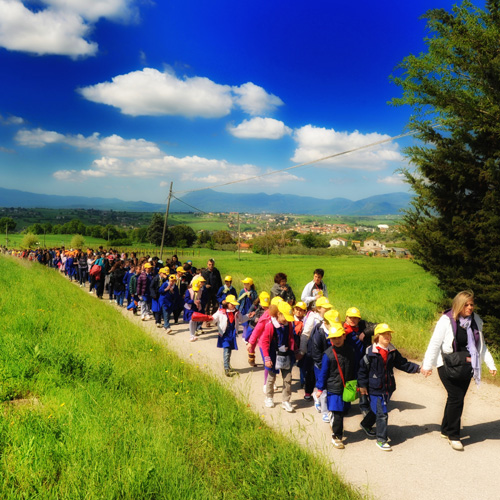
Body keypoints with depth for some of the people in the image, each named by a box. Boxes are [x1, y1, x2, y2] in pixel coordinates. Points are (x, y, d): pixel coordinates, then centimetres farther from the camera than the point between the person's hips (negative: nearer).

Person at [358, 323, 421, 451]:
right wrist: (362, 385, -7)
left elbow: (403, 364, 7)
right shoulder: (371, 352, -13)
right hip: (375, 388, -6)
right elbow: (363, 369, -8)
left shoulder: (393, 352, 3)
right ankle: (381, 440, 4)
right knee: (381, 413, -8)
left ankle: (366, 424, 47)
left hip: (388, 387, 6)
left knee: (376, 410, 20)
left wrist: (418, 369, -4)